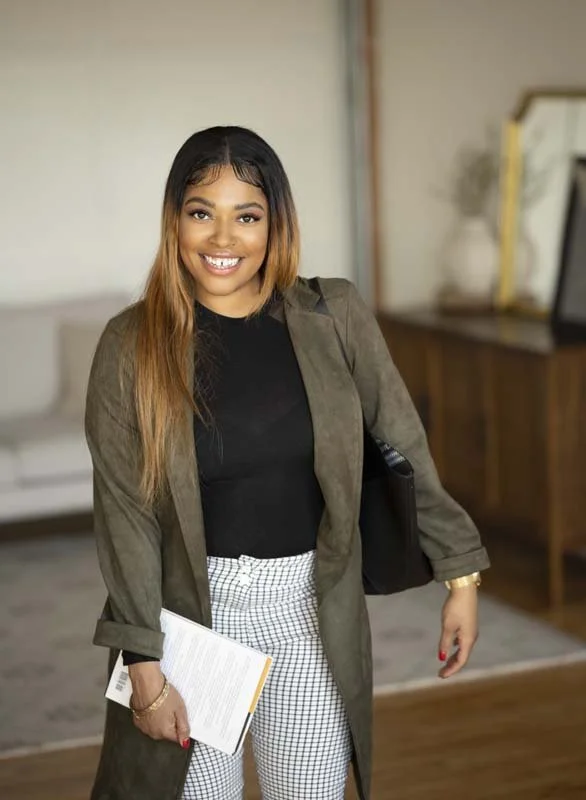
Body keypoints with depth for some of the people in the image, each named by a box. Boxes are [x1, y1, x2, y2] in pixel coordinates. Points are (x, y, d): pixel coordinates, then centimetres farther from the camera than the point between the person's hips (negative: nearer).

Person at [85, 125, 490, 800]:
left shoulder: (335, 316, -4)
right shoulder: (132, 345, -8)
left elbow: (403, 449, 2)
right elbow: (124, 512, -8)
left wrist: (461, 573, 1)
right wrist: (145, 664, -10)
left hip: (313, 605, 1)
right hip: (193, 610, -1)